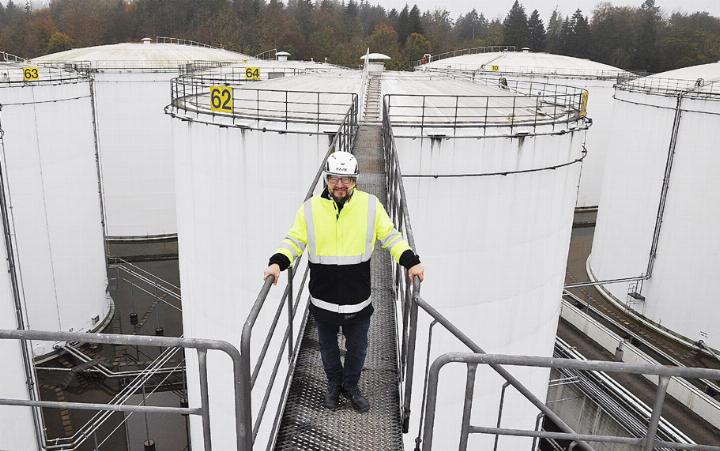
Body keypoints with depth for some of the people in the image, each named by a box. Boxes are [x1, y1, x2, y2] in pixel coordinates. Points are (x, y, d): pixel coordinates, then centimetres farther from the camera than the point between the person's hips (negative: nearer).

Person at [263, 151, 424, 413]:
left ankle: (350, 386, 44)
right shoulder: (310, 208, -7)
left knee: (357, 348, 18)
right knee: (328, 346, 21)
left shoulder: (370, 205, -8)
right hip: (323, 300, 1)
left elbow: (390, 236, 0)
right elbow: (294, 240, 0)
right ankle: (333, 385, 47)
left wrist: (411, 261, -12)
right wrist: (278, 262, -17)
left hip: (358, 301, 0)